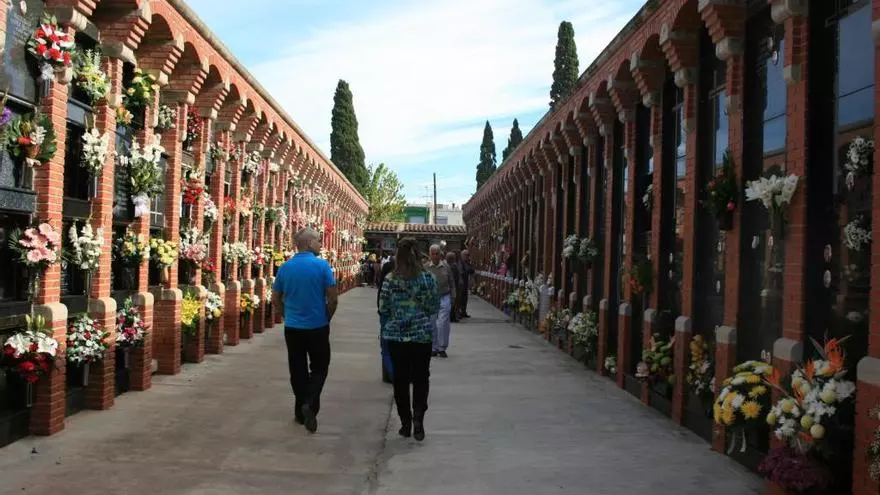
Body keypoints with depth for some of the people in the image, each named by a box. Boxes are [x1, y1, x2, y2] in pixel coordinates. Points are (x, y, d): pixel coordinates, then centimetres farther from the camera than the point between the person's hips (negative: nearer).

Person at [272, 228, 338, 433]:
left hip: (292, 328, 3)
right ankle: (310, 403, -12)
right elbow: (333, 299, -10)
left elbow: (275, 299, 9)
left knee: (298, 370, 13)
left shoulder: (285, 267, 1)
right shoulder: (322, 266, -11)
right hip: (317, 327, -3)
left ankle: (301, 412, 19)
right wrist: (327, 318, 7)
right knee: (319, 368, 9)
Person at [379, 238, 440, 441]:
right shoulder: (427, 277, -5)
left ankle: (406, 423, 16)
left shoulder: (390, 279, -7)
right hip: (422, 335, 0)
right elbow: (435, 307, 1)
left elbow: (383, 309, -4)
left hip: (396, 335, 0)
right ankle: (418, 418, -6)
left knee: (400, 379, 10)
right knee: (420, 379, 9)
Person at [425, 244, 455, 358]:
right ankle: (434, 348, 18)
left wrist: (452, 297, 6)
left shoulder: (446, 267, 3)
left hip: (444, 298, -1)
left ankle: (442, 348, 6)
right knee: (432, 325, 6)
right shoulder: (426, 267, 1)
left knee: (442, 324, -6)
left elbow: (452, 283, 10)